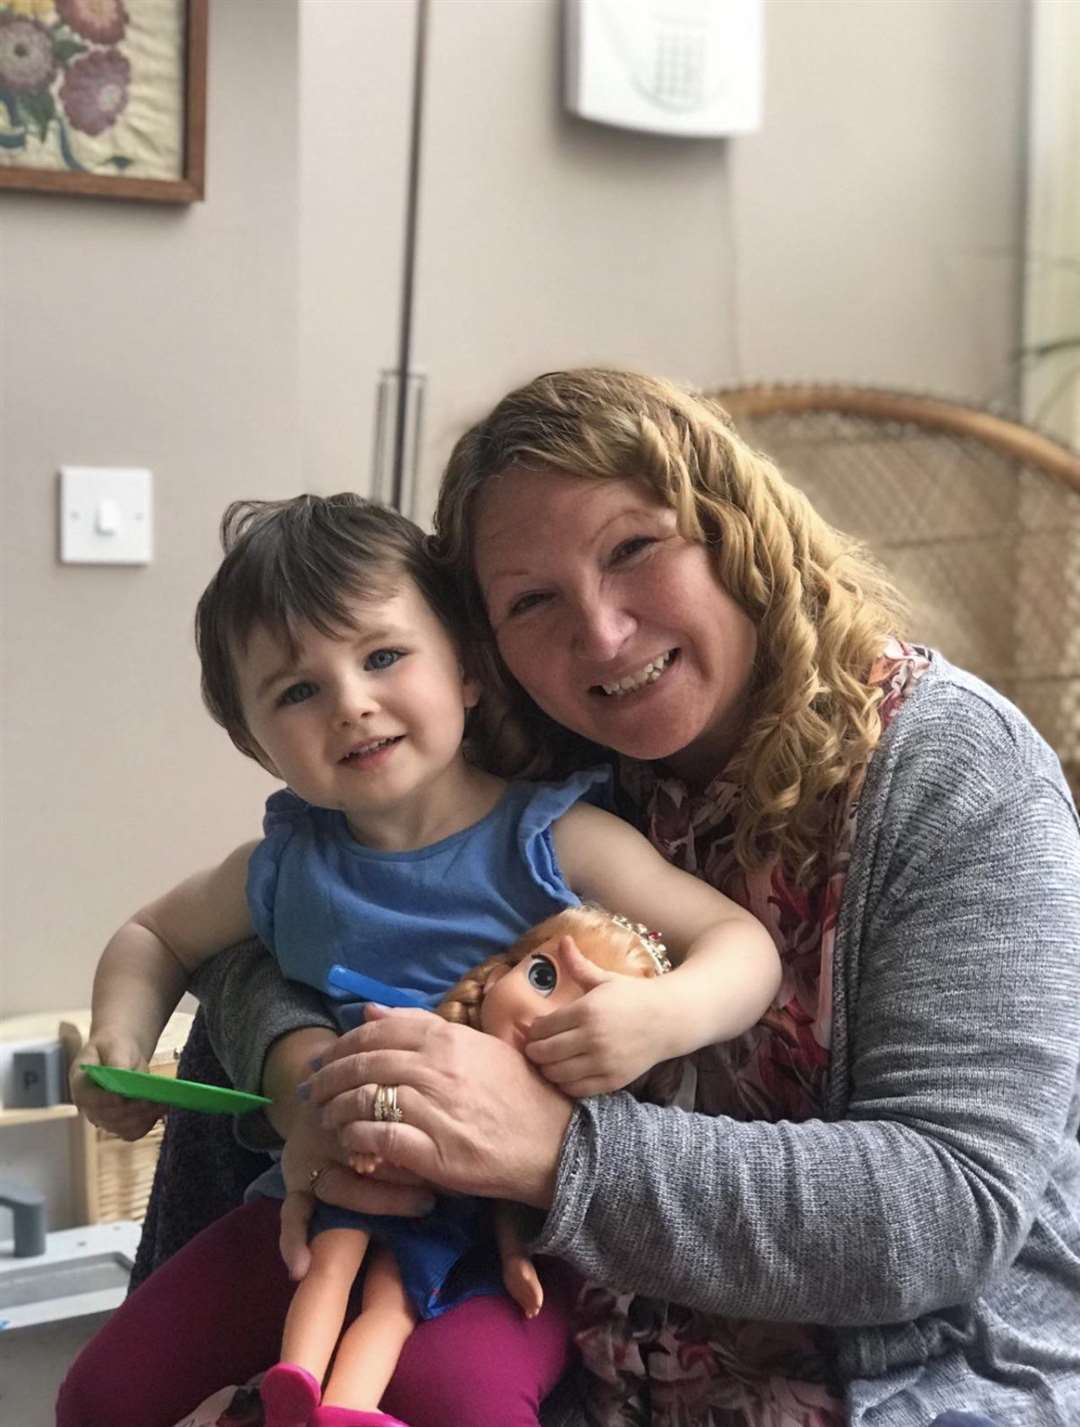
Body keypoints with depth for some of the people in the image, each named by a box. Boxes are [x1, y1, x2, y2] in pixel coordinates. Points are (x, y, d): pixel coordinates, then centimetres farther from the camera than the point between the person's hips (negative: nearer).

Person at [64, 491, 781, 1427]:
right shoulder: (283, 871, 0)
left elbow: (745, 943, -14)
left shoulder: (555, 843, -12)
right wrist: (118, 1052, 1)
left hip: (518, 1223, -4)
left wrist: (665, 1016, -35)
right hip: (331, 1195, 4)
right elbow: (154, 938, 19)